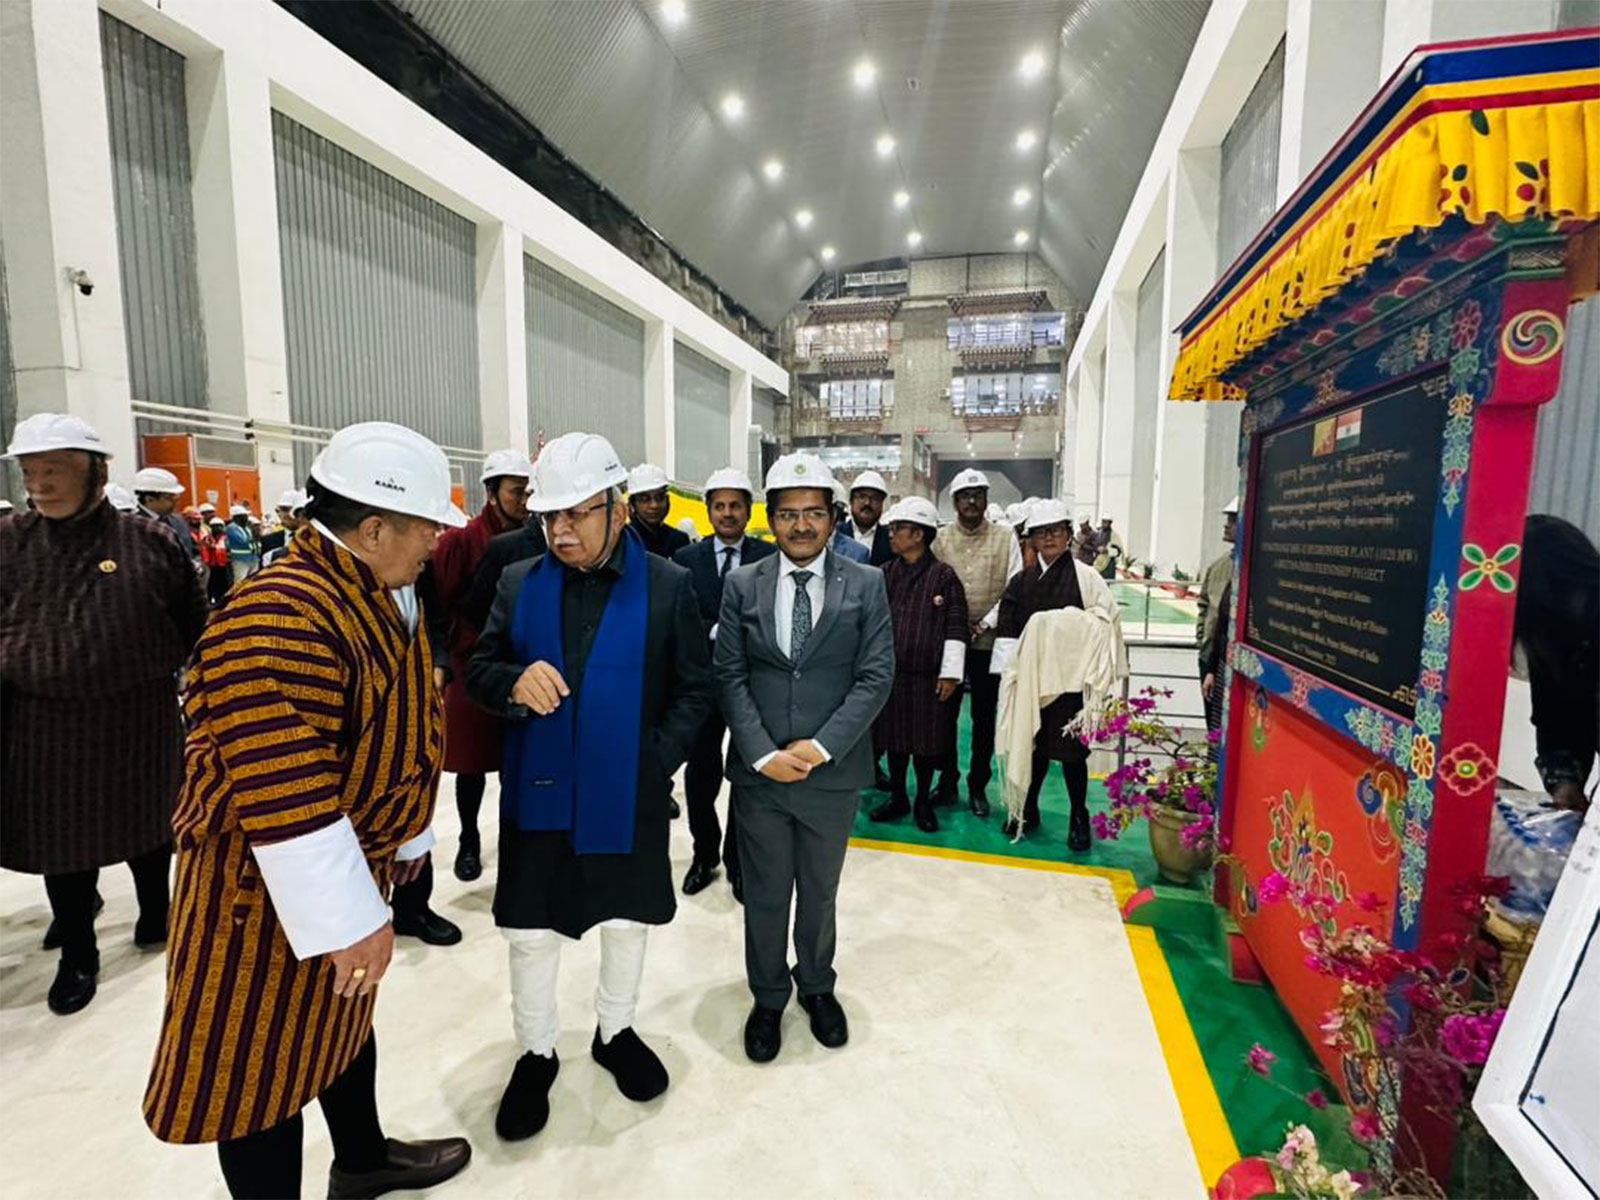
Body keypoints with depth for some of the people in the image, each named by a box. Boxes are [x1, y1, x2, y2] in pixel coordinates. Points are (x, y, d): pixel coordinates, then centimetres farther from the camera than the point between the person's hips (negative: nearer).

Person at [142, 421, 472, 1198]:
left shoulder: (383, 595, 3)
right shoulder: (280, 617, -30)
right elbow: (282, 791, -32)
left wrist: (406, 840, 17)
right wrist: (347, 919, -25)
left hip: (352, 859, 10)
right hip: (274, 882, -10)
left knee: (341, 1018, 27)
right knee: (262, 1060, 11)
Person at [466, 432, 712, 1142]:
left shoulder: (668, 586, -8)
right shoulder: (519, 583, 0)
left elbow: (694, 689, -4)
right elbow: (478, 669, 3)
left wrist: (658, 759, -14)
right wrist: (513, 683, -20)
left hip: (631, 794, -1)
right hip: (538, 792, 2)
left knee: (627, 920, 18)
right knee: (530, 929, 13)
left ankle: (615, 1031, 45)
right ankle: (536, 1052, 40)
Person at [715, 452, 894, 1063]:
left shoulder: (866, 585, -3)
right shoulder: (742, 586, 0)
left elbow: (876, 676, -8)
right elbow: (729, 677, -3)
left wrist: (821, 747, -15)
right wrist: (763, 754, -13)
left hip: (832, 772, 0)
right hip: (759, 772, 1)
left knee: (820, 893, 20)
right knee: (764, 895, 15)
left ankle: (817, 986, 45)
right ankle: (768, 998, 39)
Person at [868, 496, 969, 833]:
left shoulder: (944, 575, -6)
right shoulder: (885, 574, 6)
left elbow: (956, 628, -6)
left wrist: (950, 673, -9)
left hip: (928, 674, -3)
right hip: (890, 671, 4)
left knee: (927, 740, 8)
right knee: (894, 736, 13)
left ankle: (923, 802, 26)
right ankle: (897, 797, 30)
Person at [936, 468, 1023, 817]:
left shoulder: (1006, 538, 2)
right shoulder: (940, 538, 4)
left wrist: (985, 623, -11)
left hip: (989, 641, -1)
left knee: (985, 716, 9)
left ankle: (978, 786, 23)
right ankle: (947, 780, 26)